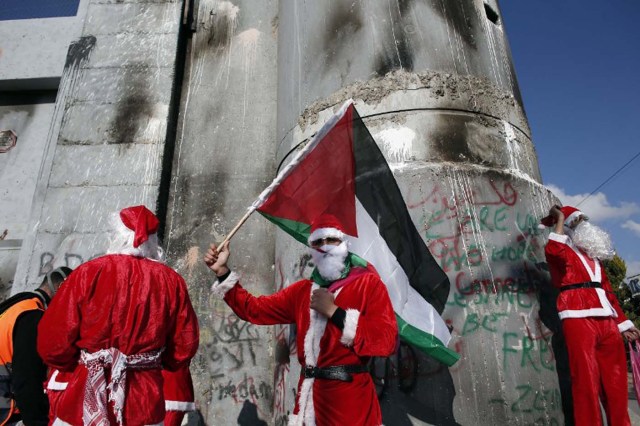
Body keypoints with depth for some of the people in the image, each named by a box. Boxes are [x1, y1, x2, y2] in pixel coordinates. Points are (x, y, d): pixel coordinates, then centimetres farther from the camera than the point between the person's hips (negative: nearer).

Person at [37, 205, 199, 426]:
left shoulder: (89, 272, -10)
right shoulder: (171, 281, -5)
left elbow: (53, 338, -7)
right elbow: (184, 346, 0)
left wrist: (77, 367, 13)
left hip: (84, 397, -1)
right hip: (144, 402, 1)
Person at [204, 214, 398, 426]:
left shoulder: (368, 283, -5)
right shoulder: (302, 290, 11)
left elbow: (386, 340, -17)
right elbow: (255, 309, 14)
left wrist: (333, 311, -17)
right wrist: (222, 271, 9)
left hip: (349, 397, -5)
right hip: (310, 397, 5)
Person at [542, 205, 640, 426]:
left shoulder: (593, 255, 27)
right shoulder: (563, 251, 5)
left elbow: (607, 291, 27)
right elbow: (552, 251, -23)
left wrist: (622, 322, 23)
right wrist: (559, 221, -12)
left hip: (606, 321, 7)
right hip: (579, 320, -7)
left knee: (616, 381, 11)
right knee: (587, 380, -7)